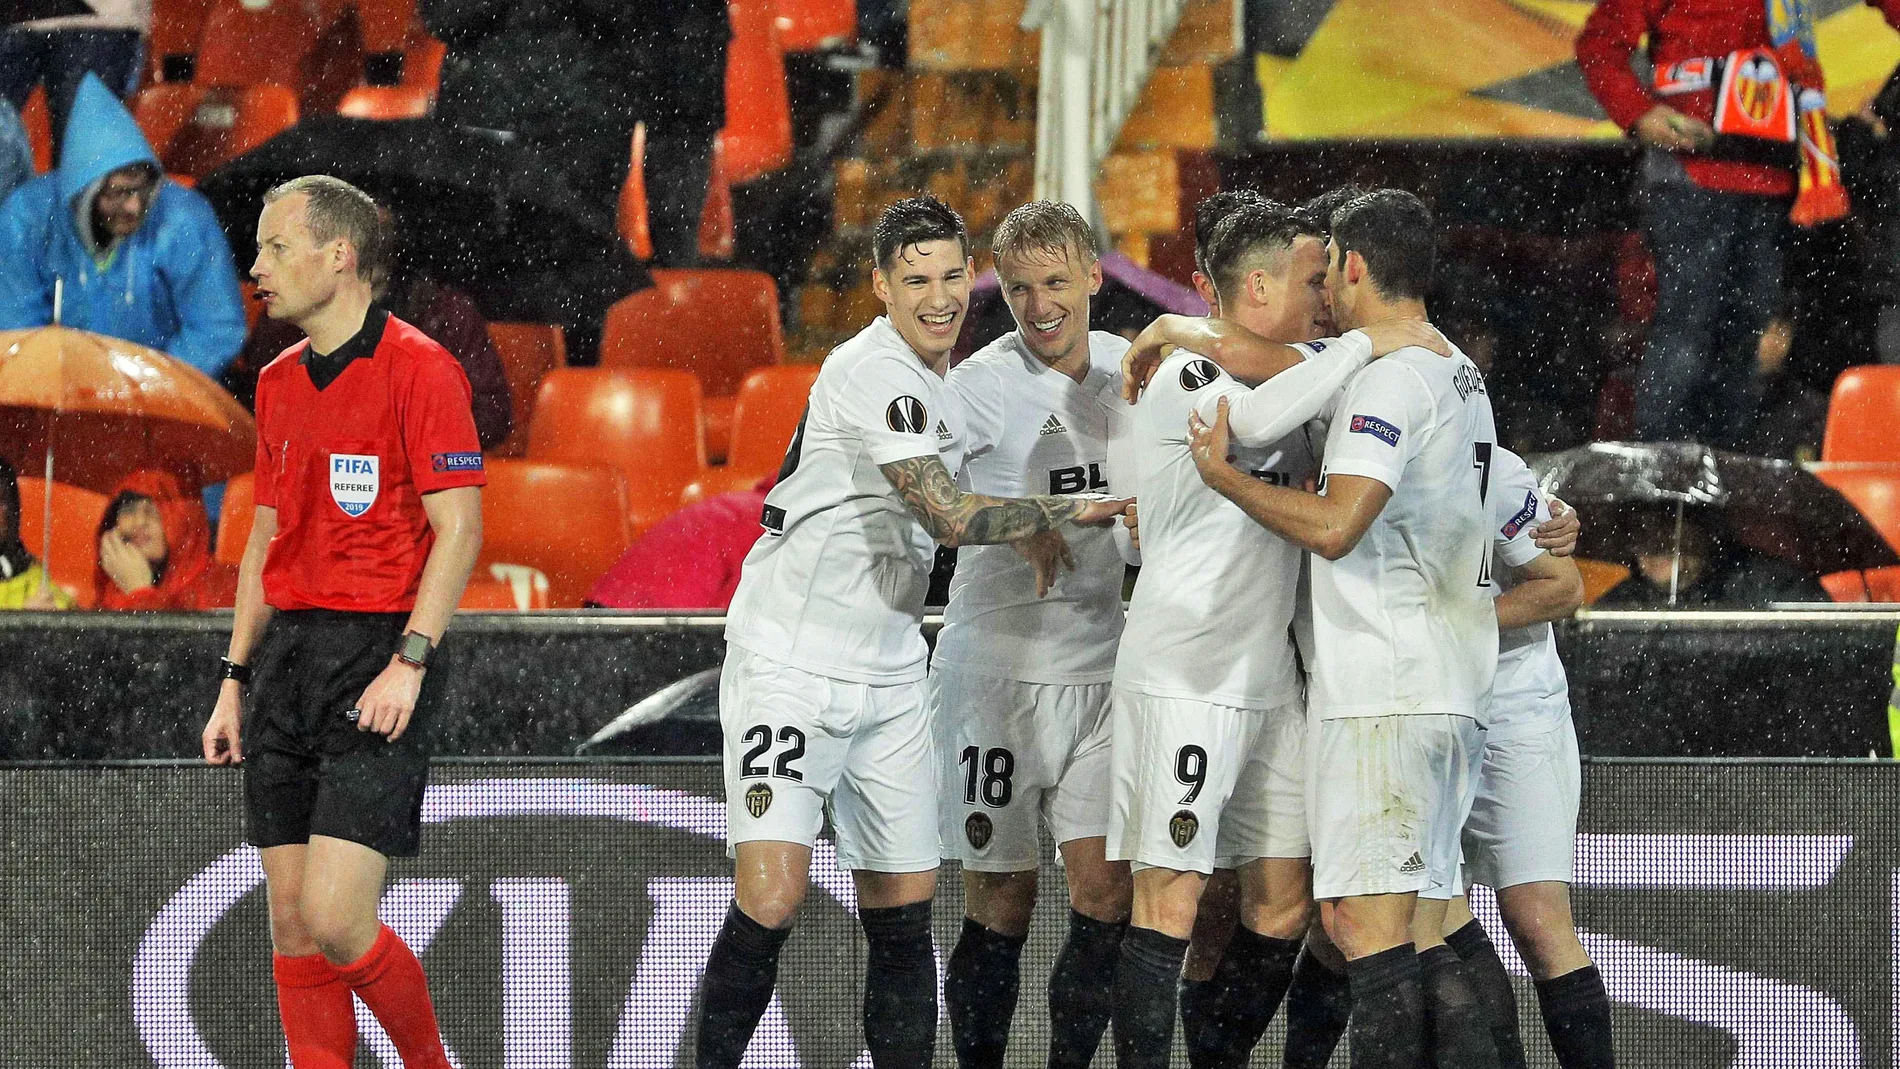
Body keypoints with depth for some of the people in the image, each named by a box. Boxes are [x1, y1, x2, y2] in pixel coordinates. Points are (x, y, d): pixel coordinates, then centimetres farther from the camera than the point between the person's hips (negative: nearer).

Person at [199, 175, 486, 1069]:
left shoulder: (418, 368, -8)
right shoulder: (279, 383, 15)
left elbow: (458, 529, -11)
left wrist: (409, 661, -19)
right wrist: (237, 677, 17)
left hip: (376, 655, -7)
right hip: (287, 653, 7)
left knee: (335, 919, -15)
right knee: (290, 921, 3)